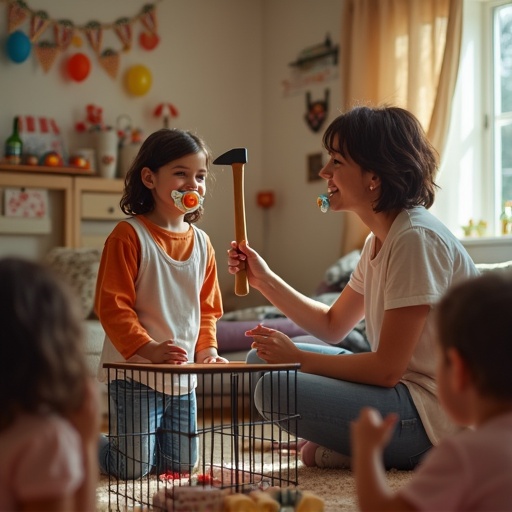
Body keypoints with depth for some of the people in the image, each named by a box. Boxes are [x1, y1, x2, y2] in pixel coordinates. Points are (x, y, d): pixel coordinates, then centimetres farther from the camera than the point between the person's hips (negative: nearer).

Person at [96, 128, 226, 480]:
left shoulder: (202, 243, 9)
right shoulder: (129, 235, -11)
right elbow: (112, 305, -15)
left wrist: (208, 349, 0)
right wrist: (147, 349, -24)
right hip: (134, 372, -6)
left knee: (182, 465, 10)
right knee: (133, 469, -4)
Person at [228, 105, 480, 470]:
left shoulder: (416, 238, -20)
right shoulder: (379, 240, 10)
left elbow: (386, 369, -20)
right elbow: (333, 326, 19)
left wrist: (298, 358, -10)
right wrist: (264, 279, 10)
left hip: (436, 412, -10)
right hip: (405, 389, 10)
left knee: (275, 388, -24)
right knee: (263, 358, 13)